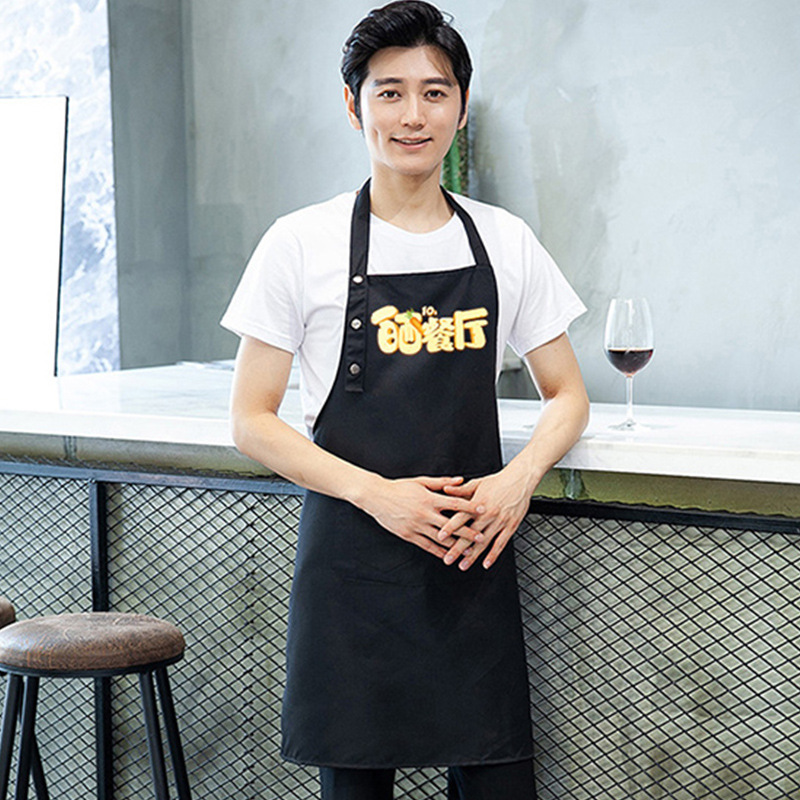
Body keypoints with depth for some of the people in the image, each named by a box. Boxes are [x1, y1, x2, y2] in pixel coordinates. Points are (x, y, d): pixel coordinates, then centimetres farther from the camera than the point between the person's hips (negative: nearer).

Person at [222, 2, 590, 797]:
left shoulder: (506, 243, 5)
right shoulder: (301, 244, -3)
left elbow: (566, 394, 12)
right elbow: (251, 421, -2)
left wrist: (519, 478, -8)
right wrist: (376, 494, -15)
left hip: (475, 554, 2)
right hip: (351, 561, -2)